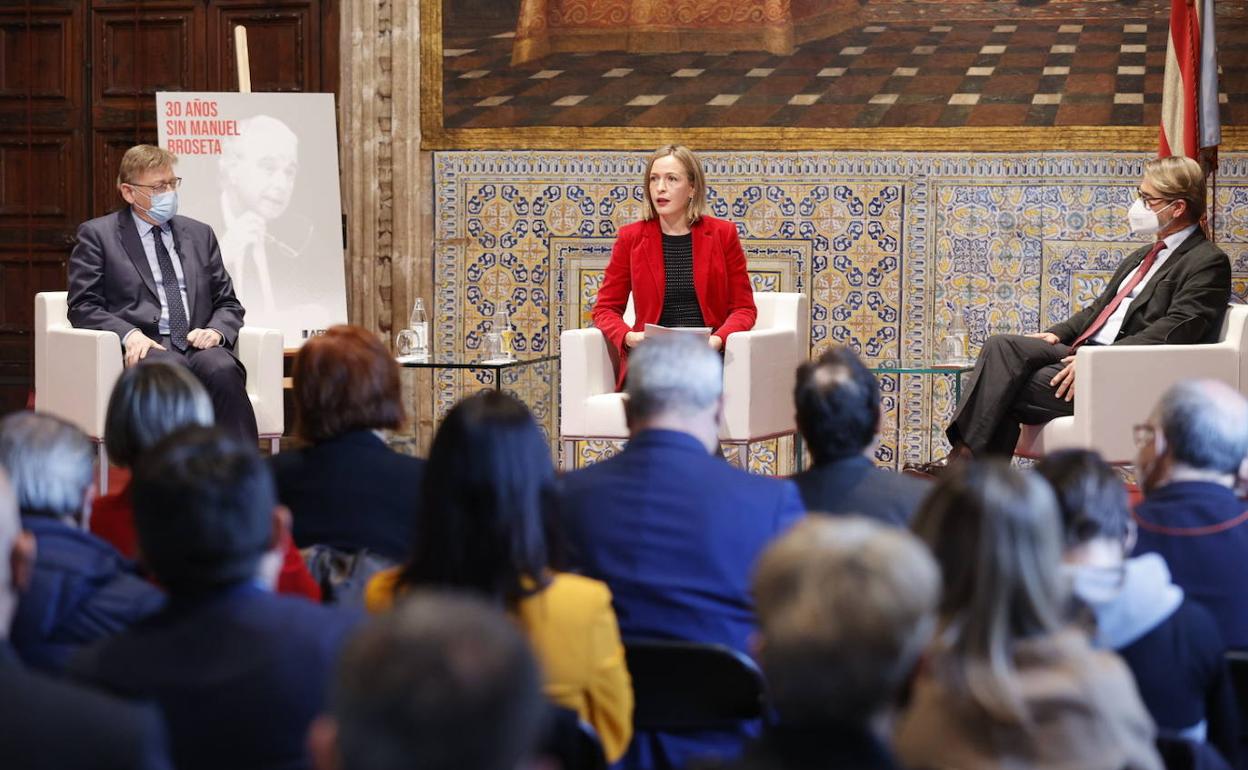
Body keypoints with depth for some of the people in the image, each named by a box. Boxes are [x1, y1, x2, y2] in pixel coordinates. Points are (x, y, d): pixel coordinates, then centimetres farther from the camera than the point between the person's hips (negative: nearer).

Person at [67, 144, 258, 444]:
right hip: (146, 347, -3)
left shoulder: (199, 234, 23)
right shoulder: (98, 235, 11)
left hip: (198, 343, 3)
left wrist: (216, 330, -1)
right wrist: (129, 333, -15)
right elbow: (83, 306, 4)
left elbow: (228, 303, 23)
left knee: (223, 369, -33)